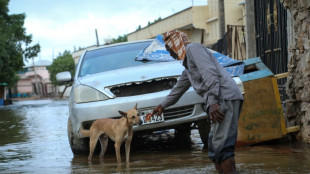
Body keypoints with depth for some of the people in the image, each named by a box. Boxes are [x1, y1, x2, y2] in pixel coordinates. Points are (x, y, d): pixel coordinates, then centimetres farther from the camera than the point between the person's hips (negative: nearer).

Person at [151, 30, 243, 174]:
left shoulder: (192, 49, 1)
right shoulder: (188, 65, 31)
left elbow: (210, 74, -14)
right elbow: (179, 88, 46)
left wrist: (212, 101, -22)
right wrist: (163, 105, 55)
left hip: (225, 97, -10)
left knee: (221, 146, -16)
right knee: (214, 146, 7)